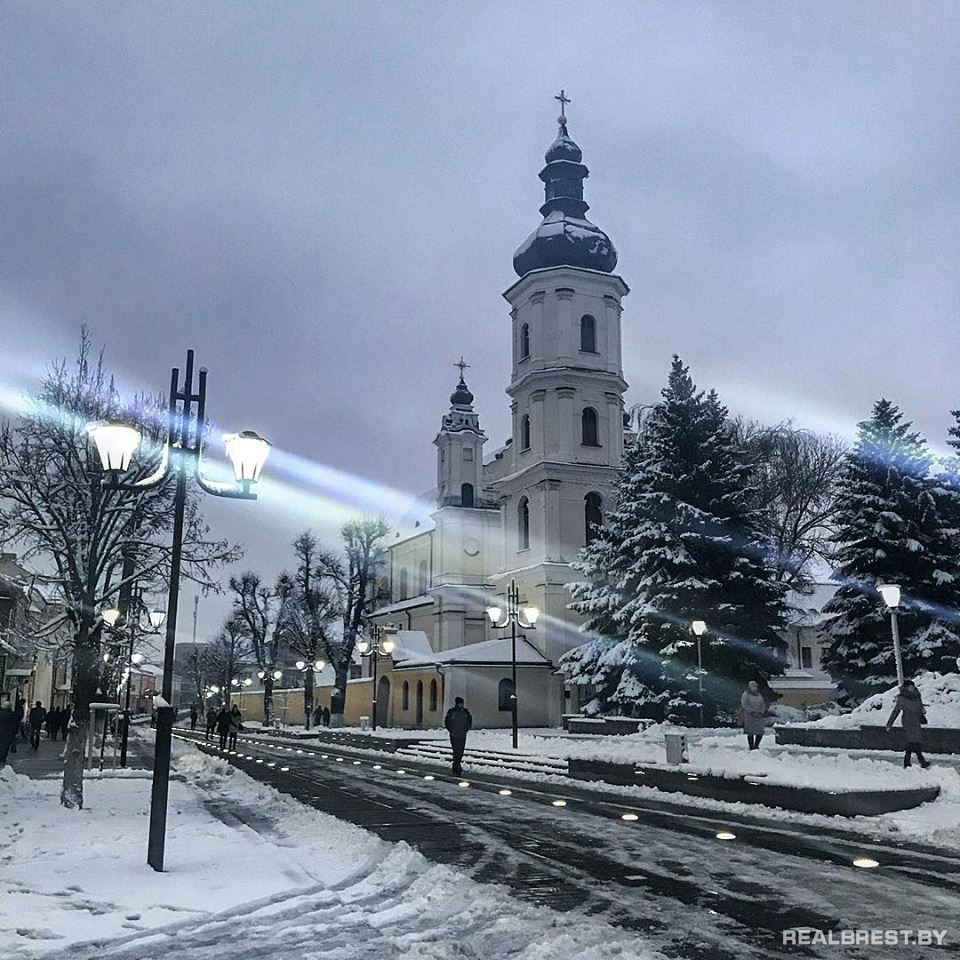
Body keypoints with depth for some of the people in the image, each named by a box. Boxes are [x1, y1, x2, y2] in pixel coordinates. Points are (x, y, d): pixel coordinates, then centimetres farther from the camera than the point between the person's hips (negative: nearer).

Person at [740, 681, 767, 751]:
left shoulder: (759, 694, 14)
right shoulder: (746, 694, -4)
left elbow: (763, 704, 13)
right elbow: (744, 705, -13)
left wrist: (761, 712, -4)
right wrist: (752, 712, -19)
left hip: (758, 716, 5)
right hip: (749, 716, -5)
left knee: (760, 732, 1)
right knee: (750, 733, -3)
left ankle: (756, 746, 19)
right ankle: (751, 747, 7)